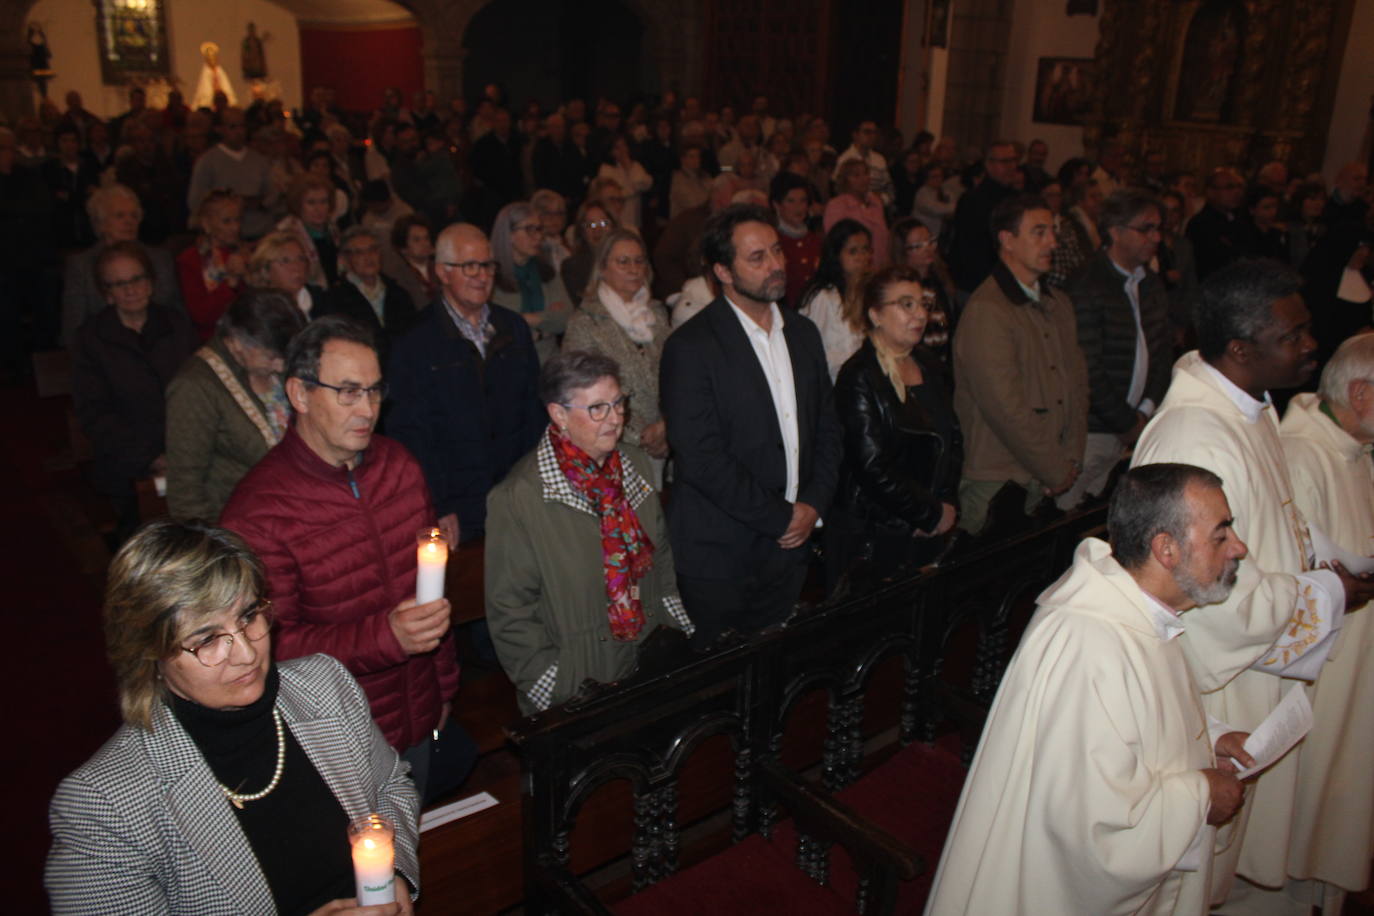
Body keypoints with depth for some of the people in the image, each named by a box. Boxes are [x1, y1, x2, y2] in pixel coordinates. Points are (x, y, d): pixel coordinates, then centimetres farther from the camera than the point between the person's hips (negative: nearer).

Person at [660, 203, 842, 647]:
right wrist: (781, 518, -13)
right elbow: (700, 458, -18)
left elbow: (827, 426, 14)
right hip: (719, 559, -5)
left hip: (790, 546, 6)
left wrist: (813, 503, -2)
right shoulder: (690, 347, -13)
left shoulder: (803, 333, 9)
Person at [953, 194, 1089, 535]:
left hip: (1051, 481, 8)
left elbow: (1077, 380, 14)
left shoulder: (1058, 304, 14)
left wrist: (1071, 459, 2)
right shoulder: (985, 311, -16)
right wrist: (1056, 472, -11)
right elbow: (1005, 408, -19)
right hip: (998, 483, -7)